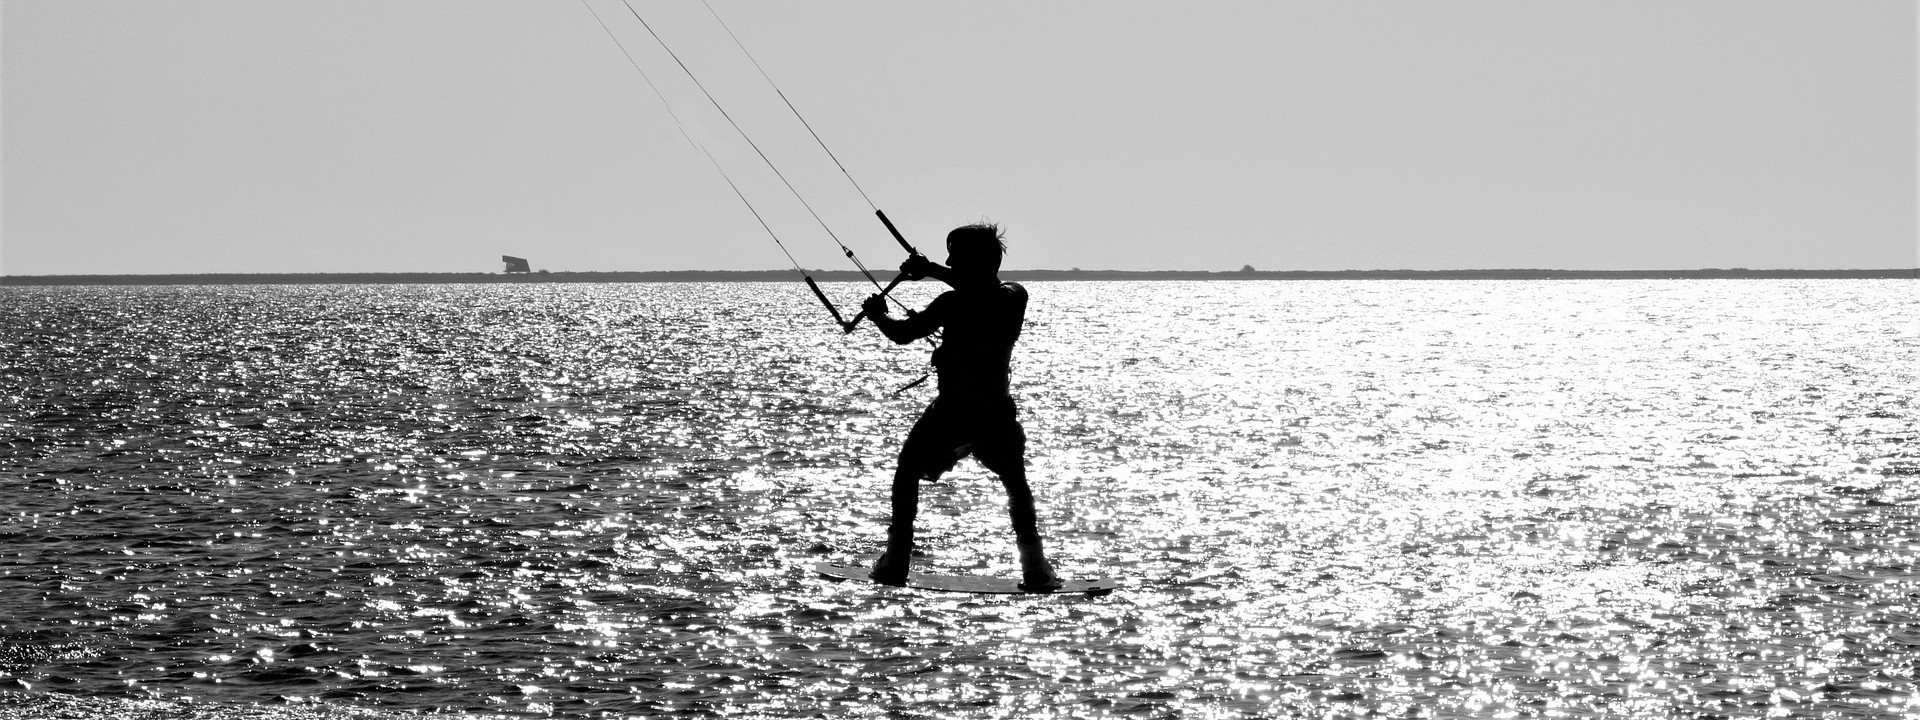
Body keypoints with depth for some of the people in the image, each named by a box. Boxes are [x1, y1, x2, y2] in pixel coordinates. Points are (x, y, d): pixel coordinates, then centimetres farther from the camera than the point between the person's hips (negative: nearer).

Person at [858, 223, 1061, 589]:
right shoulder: (1015, 297, -1)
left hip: (951, 409, -4)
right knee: (1017, 483, 20)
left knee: (907, 471, 16)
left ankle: (896, 561, 11)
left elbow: (902, 334, -11)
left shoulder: (953, 303, -16)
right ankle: (1035, 567, 7)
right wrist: (932, 270, 24)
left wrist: (877, 313, 9)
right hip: (997, 411, 4)